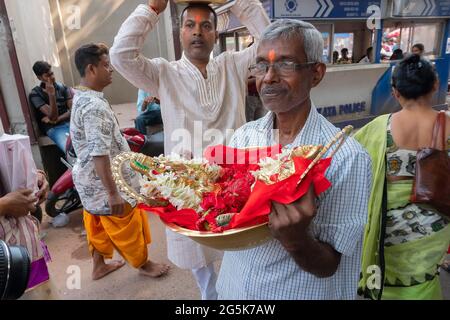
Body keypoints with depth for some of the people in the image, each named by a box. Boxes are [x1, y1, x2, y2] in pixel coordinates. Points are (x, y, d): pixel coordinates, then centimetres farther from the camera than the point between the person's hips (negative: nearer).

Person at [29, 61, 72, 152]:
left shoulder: (63, 87, 9)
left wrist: (57, 119, -13)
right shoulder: (35, 94, -3)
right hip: (54, 128, -3)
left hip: (70, 122, 4)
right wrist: (51, 94, -24)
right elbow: (53, 116, -13)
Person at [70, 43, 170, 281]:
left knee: (98, 225, 23)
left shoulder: (82, 99, 7)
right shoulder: (94, 105, -26)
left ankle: (99, 266, 41)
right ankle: (143, 264, 31)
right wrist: (113, 193, -28)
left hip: (91, 182, 10)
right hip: (103, 184, -10)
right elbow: (99, 154, -31)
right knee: (126, 227, 10)